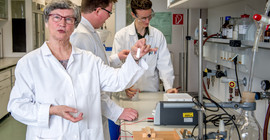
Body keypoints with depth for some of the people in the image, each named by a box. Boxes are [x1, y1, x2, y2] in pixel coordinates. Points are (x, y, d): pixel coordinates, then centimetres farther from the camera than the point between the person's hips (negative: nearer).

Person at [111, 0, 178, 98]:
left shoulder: (158, 35, 6)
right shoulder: (121, 35, 1)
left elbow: (164, 64, 5)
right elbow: (116, 65, -3)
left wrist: (168, 87, -10)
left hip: (152, 90, 1)